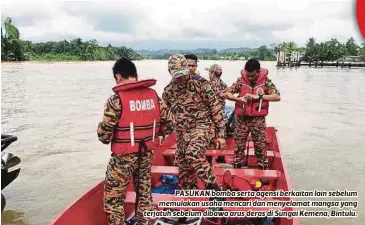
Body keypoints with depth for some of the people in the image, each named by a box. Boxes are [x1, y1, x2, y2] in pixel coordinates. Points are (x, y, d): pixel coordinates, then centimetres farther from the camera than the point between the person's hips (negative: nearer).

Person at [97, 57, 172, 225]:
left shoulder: (116, 99, -16)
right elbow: (163, 123, 7)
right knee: (144, 192, 21)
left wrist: (102, 131, 8)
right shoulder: (154, 95, 1)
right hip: (147, 154, 6)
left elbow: (105, 135, -14)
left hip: (123, 156, -6)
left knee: (113, 197, 10)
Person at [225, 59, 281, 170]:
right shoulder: (241, 81, -3)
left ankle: (263, 169, 18)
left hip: (258, 119, -1)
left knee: (260, 146, 5)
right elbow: (227, 93, -2)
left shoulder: (266, 81, -6)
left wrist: (258, 96, -22)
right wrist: (239, 98, -20)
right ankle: (237, 167, 21)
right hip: (242, 118, 1)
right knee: (239, 145, 8)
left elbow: (277, 97, -14)